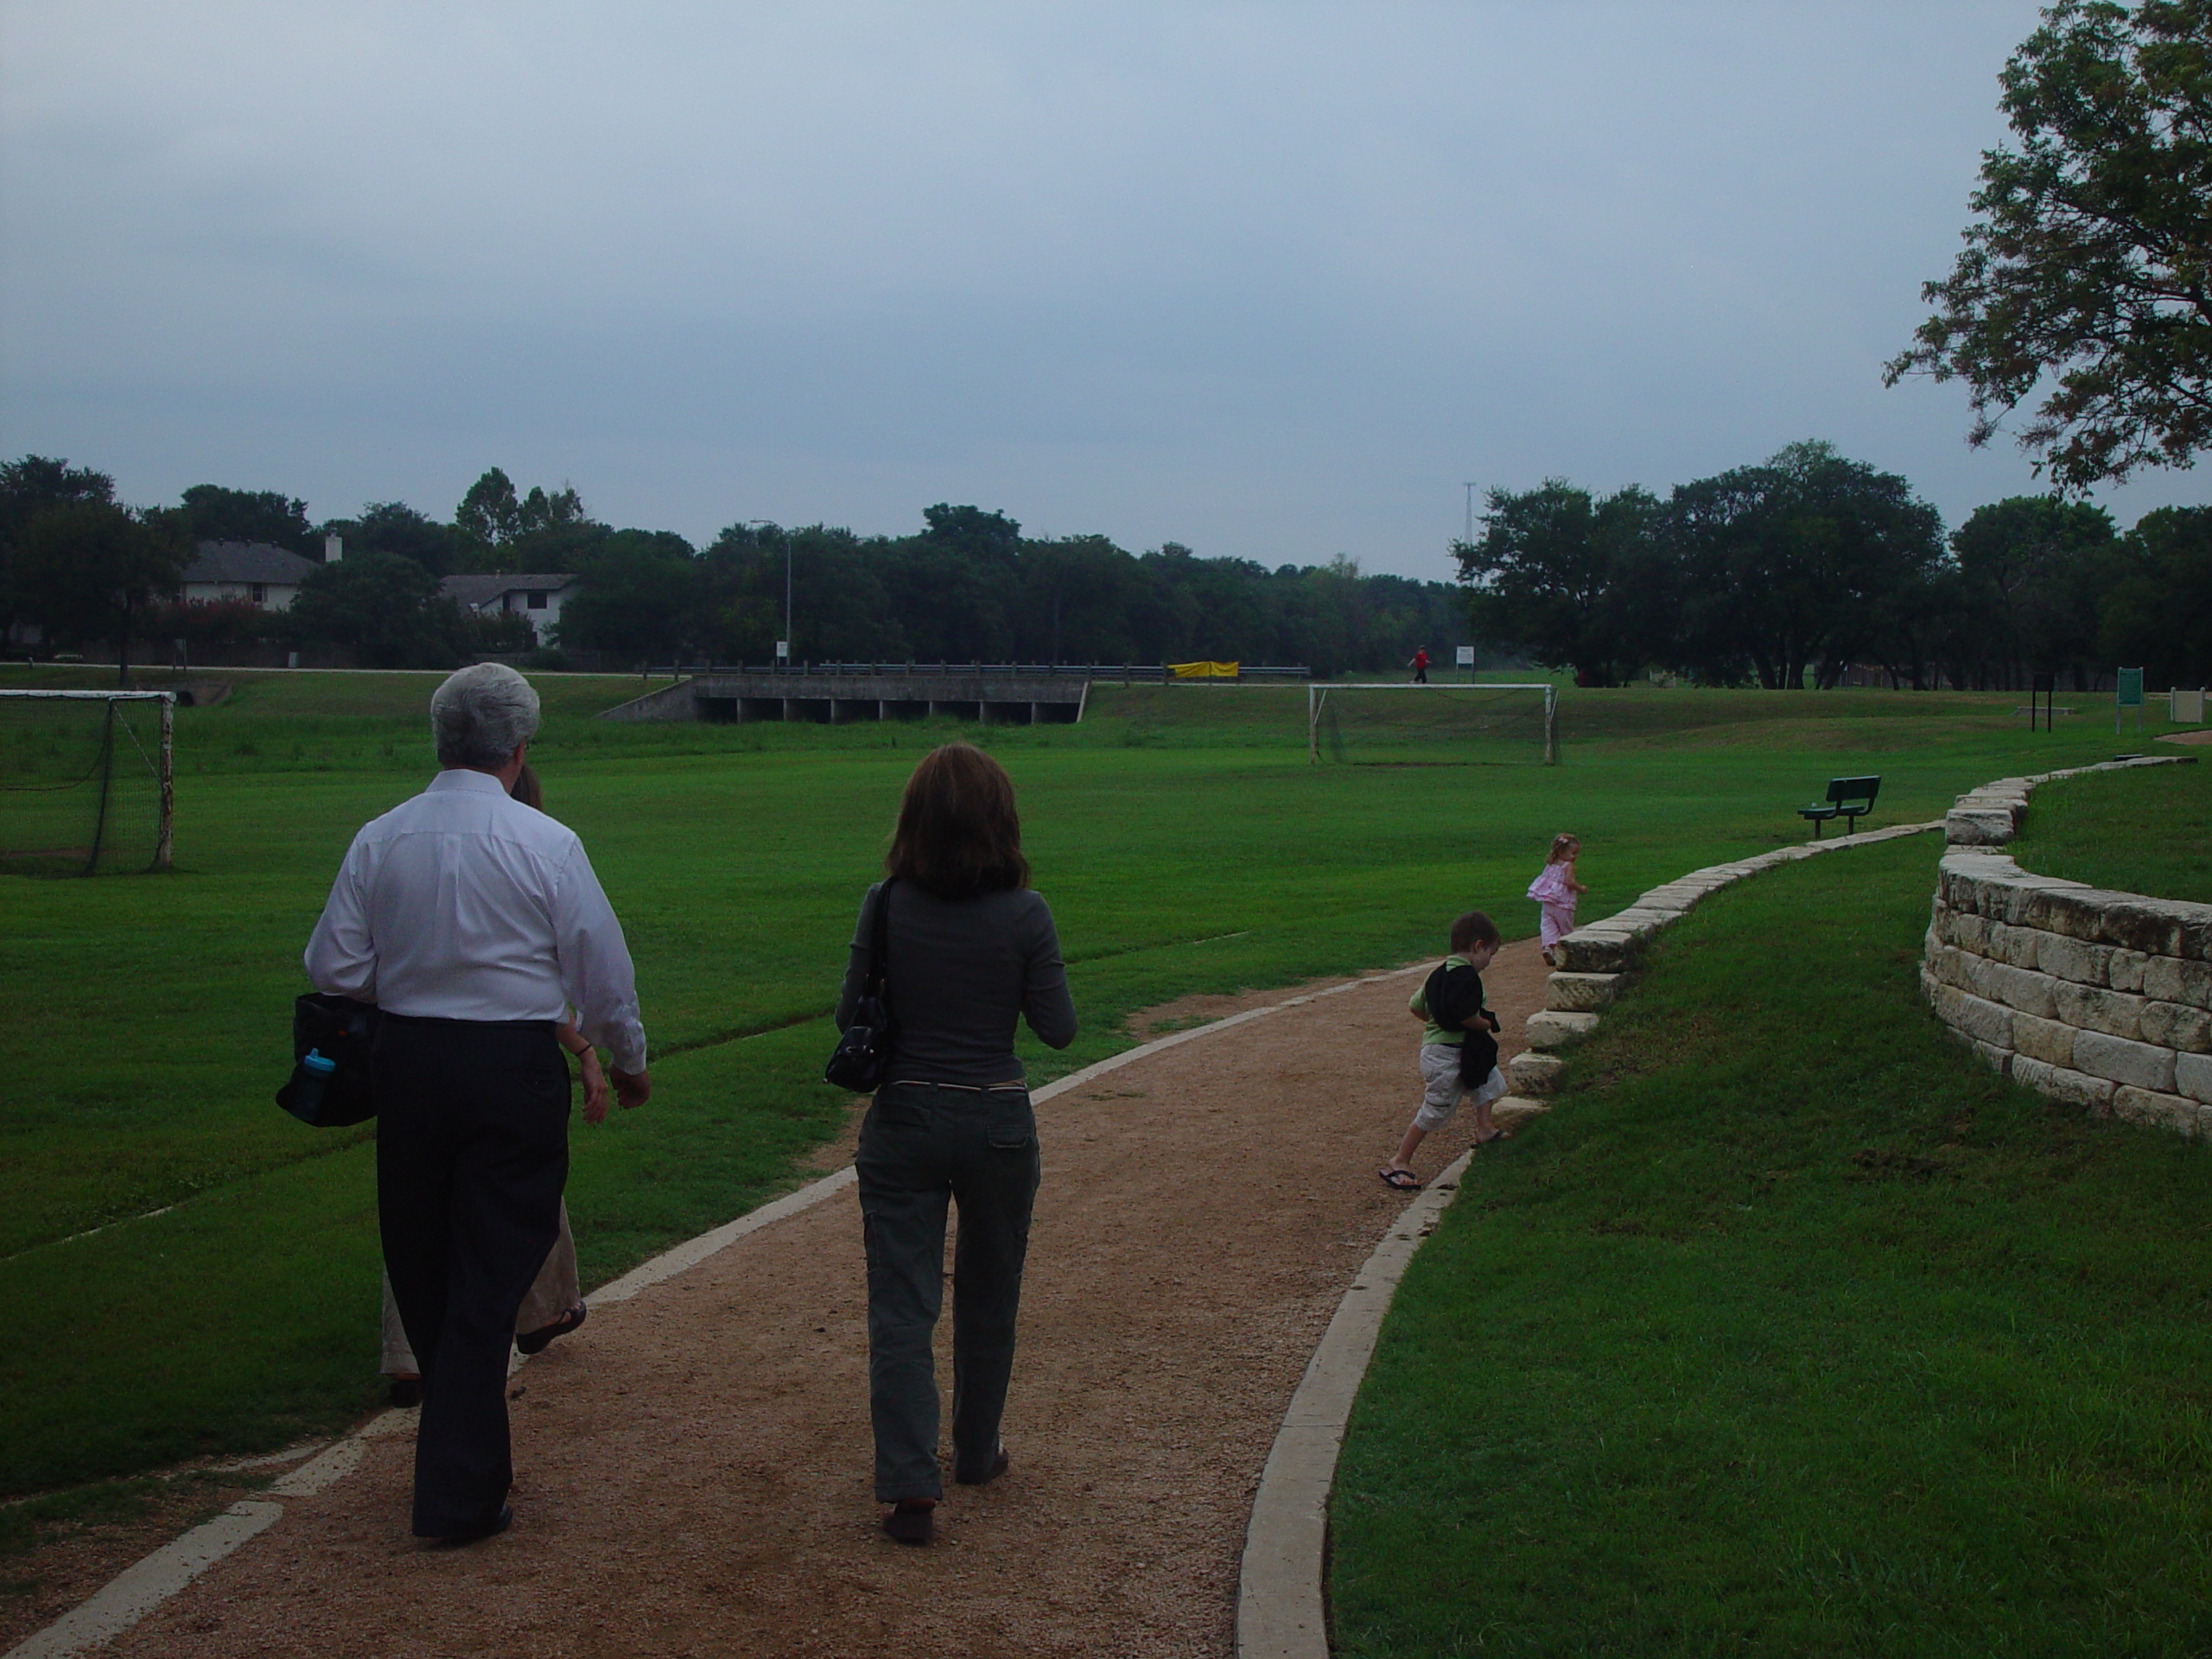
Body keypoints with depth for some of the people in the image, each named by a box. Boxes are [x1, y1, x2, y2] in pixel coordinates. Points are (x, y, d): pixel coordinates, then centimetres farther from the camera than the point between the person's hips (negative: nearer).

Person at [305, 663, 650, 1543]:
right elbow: (602, 974, -4)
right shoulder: (547, 844, -9)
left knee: (421, 1269, 17)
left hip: (408, 1063, 4)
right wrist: (629, 1061, 12)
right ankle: (460, 1494, 3)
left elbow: (334, 967, 0)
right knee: (490, 1275, 2)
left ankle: (463, 1457, 32)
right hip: (514, 1067, -3)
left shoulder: (378, 840, -1)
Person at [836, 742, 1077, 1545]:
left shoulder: (886, 906, -9)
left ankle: (909, 1483, -7)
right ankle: (976, 1454, 34)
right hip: (998, 1121, 0)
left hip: (902, 1121, 0)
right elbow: (1058, 1028, -5)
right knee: (988, 1299, 19)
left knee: (901, 1304, 3)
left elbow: (849, 1014, -1)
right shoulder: (1024, 914, -12)